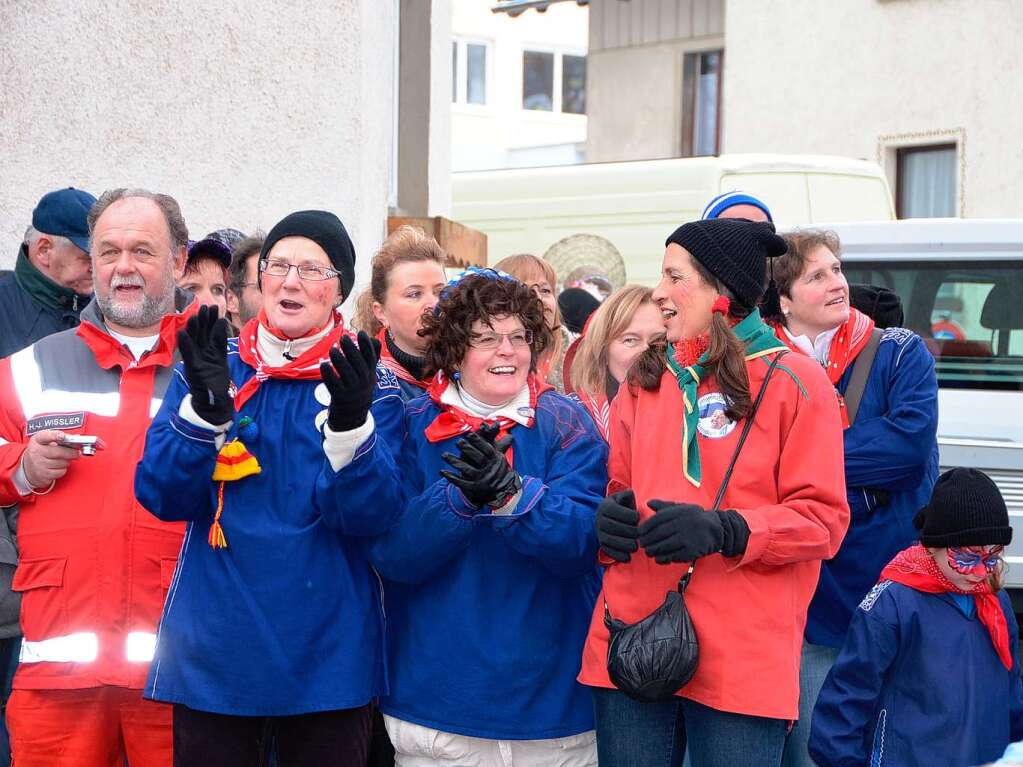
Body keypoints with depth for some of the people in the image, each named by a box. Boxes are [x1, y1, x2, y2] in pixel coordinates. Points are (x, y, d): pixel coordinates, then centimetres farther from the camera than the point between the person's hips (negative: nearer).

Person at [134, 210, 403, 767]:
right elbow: (163, 496, -6)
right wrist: (206, 407, -22)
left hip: (327, 652, -1)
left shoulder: (366, 382, -1)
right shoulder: (208, 366, 4)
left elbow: (370, 518, -12)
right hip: (213, 648, 1)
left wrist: (351, 423, -28)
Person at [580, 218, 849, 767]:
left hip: (743, 658, -4)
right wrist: (611, 519, -3)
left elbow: (822, 520, -6)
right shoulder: (644, 382, 14)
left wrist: (723, 531, -20)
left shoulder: (793, 382, -1)